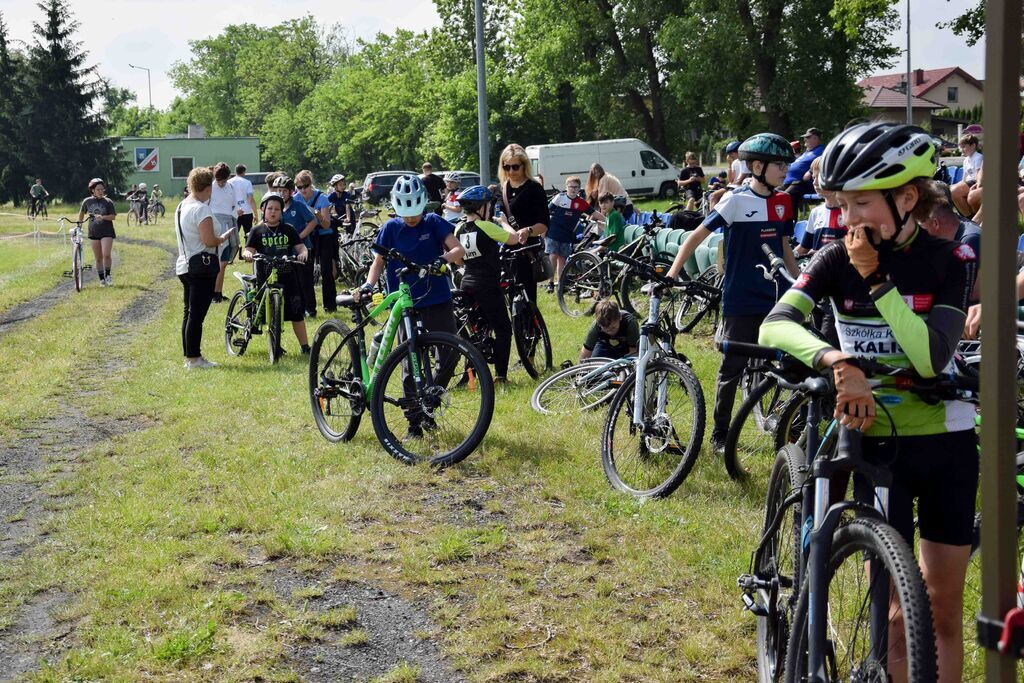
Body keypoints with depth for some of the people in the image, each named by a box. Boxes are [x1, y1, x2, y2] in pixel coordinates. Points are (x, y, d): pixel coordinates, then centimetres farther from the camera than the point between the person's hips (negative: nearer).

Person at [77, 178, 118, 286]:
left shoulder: (108, 202, -3)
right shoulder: (87, 201, 3)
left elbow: (113, 216, -7)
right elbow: (82, 212, 20)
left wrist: (102, 217, -22)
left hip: (107, 232, -2)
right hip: (94, 233, 2)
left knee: (106, 255, -16)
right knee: (98, 258, 5)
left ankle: (108, 275, 4)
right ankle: (101, 279, 14)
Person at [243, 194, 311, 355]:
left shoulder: (288, 230, 8)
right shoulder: (257, 231, 4)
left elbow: (300, 246, 2)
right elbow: (249, 249, -3)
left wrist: (303, 253, -20)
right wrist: (248, 254, -26)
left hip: (287, 276, 1)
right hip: (266, 277, -1)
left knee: (296, 311, -1)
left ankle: (305, 346, 4)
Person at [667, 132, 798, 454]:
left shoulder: (783, 202, 6)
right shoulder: (736, 200, -10)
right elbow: (698, 236, -10)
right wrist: (672, 273, -16)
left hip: (774, 299, 5)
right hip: (740, 301, -5)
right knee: (732, 369, 4)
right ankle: (719, 434, 15)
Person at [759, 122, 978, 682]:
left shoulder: (950, 260, -9)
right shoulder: (838, 260, -8)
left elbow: (930, 357, -22)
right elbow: (775, 325, -24)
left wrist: (876, 278, -25)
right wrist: (836, 360, -42)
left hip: (946, 444, 0)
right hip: (877, 440, 0)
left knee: (943, 608, 8)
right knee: (894, 607, 0)